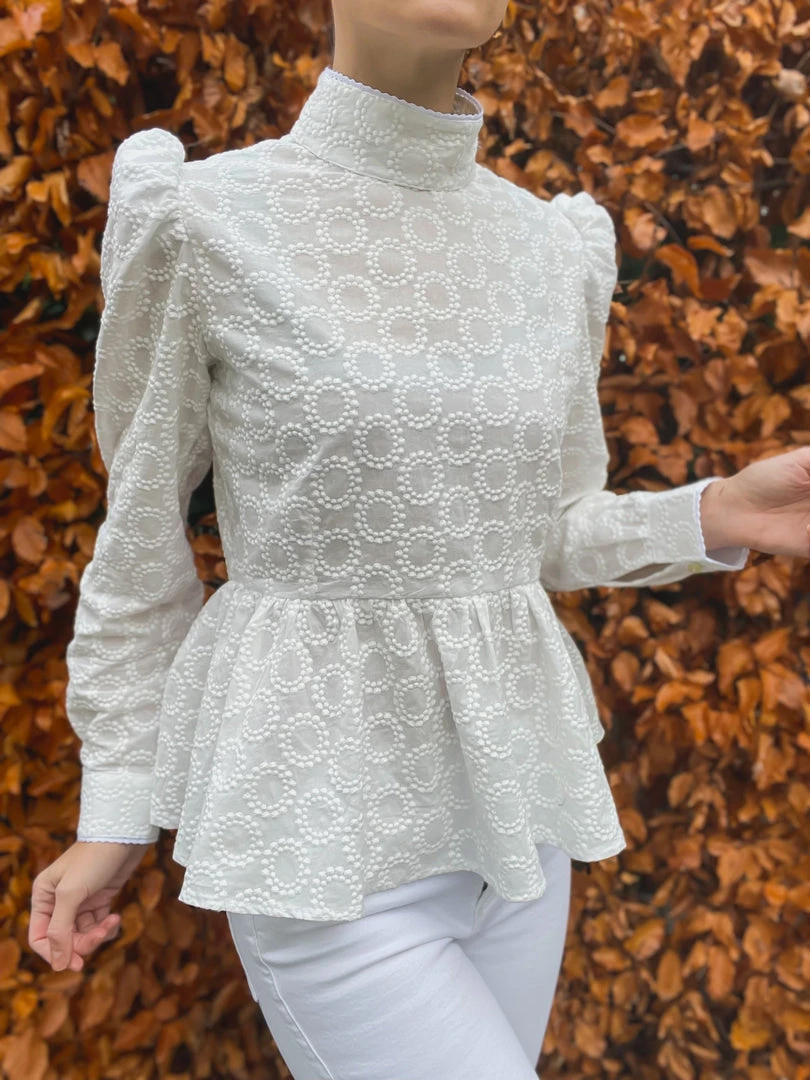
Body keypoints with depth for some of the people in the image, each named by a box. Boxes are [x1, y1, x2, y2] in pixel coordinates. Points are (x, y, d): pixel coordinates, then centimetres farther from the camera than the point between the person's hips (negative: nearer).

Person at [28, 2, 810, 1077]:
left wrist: (718, 518, -8)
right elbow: (142, 539, -2)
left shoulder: (556, 250, 3)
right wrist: (113, 812, 2)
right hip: (327, 822, -5)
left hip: (503, 796, 5)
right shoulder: (196, 218, -11)